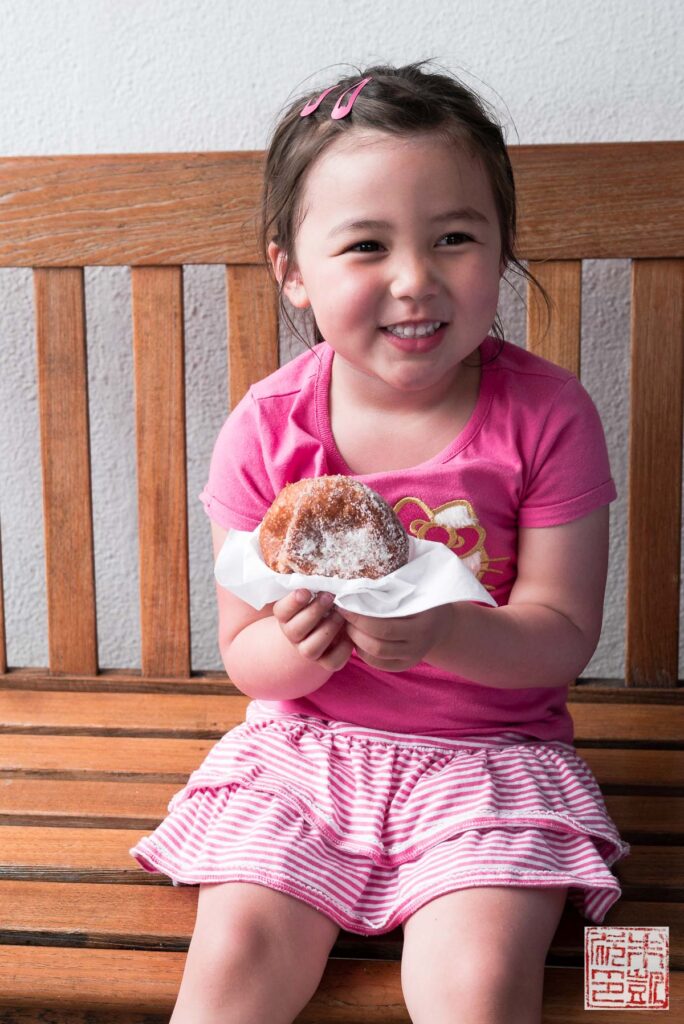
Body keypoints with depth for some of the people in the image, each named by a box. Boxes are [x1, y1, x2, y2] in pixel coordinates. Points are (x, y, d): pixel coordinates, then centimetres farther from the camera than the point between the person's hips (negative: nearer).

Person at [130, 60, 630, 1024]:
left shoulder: (547, 414, -10)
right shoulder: (266, 430, -7)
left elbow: (562, 638, -9)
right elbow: (245, 657, -1)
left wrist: (441, 632, -30)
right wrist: (300, 645, -26)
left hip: (489, 753, -1)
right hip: (306, 744, 2)